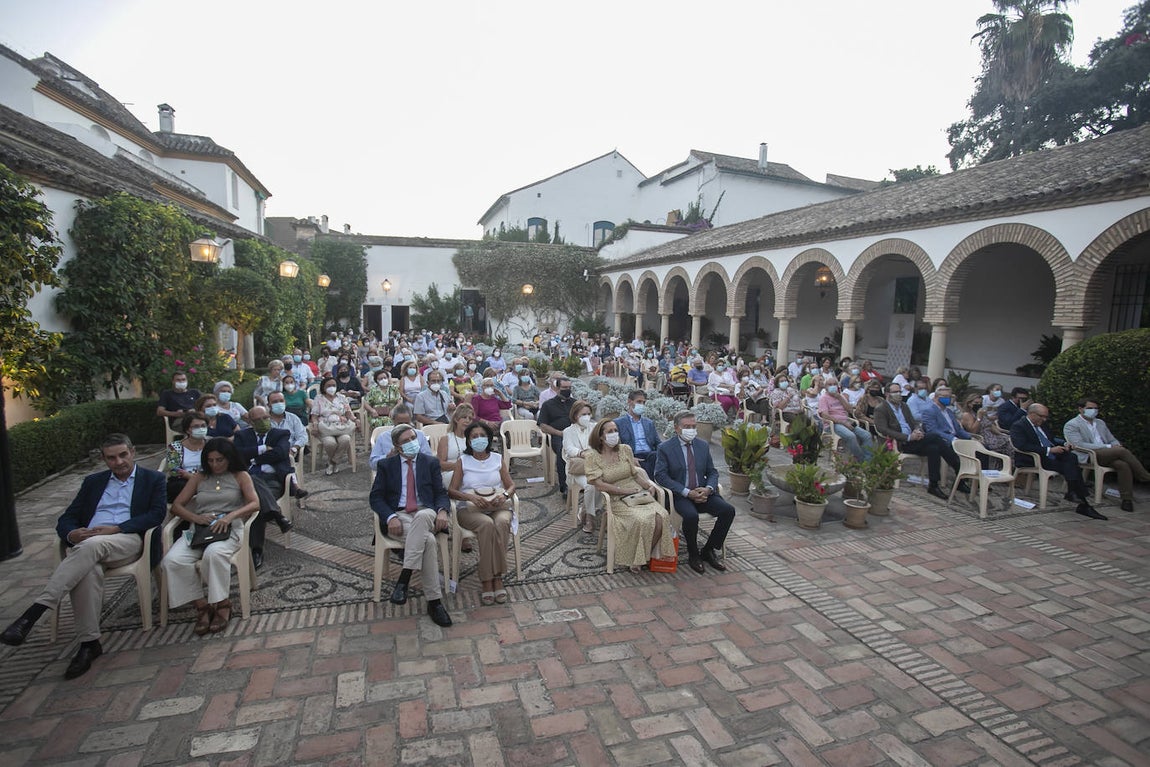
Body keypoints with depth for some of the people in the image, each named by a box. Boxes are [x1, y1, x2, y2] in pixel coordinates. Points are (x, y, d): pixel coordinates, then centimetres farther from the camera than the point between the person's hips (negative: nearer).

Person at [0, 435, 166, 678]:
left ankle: (34, 611, -38)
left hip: (128, 542, -3)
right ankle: (89, 642, -27)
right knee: (88, 571, -33)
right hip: (86, 544, 3)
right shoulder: (93, 481, 25)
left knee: (91, 545, -37)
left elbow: (157, 513, -1)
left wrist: (116, 529, -13)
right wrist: (71, 534, -6)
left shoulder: (153, 479, 14)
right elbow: (66, 519, 19)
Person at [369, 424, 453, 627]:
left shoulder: (431, 463, 17)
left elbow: (440, 493, 11)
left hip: (426, 514, 1)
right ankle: (434, 601, -30)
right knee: (428, 541, -35)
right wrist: (391, 517, -14)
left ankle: (404, 579, -39)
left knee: (422, 516, -41)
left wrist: (442, 511, -14)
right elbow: (375, 497, 7)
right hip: (399, 516, 0)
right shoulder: (386, 465, 15)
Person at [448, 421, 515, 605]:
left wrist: (505, 495, -11)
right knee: (487, 524, -35)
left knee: (502, 523, -34)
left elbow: (511, 485, 13)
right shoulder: (463, 461, 10)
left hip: (497, 507, 2)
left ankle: (497, 577, -27)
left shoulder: (498, 459, 15)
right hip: (470, 509, -1)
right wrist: (471, 497, -17)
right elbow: (451, 490, 2)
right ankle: (487, 580, -27)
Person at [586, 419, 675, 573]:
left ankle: (647, 554, -2)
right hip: (616, 500, -4)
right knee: (642, 521, -31)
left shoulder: (625, 449, 10)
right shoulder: (593, 457, -2)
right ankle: (636, 559, -6)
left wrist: (649, 486, -4)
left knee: (661, 517, -25)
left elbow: (635, 474, 15)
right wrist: (626, 490, -12)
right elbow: (599, 485, -9)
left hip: (639, 494, 4)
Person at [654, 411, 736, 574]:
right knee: (691, 515, -34)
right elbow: (660, 475, -11)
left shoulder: (703, 446, 10)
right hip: (680, 495, -5)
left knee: (728, 510, -17)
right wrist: (687, 492, -18)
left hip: (702, 493, 5)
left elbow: (712, 472, 13)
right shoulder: (665, 448, -4)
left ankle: (708, 551, 1)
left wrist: (708, 489, -11)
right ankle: (693, 555, -5)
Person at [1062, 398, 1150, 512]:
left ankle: (1127, 499, -23)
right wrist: (1108, 446, -17)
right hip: (1087, 457, -6)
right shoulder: (1071, 425, -1)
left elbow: (1112, 440, 27)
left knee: (1123, 465, -28)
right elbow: (1079, 445, -14)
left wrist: (1116, 445, -1)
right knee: (1122, 451, -27)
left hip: (1107, 455, 7)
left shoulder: (1100, 423, 25)